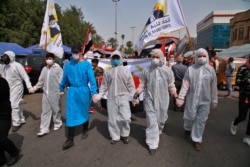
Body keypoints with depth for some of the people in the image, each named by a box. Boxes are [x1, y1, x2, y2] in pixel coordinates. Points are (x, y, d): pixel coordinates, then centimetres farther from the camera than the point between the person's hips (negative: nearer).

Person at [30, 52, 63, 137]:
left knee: (56, 109, 8)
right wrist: (35, 88, 14)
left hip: (55, 93, -6)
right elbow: (41, 80, 19)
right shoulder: (44, 69, 13)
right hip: (46, 94, 6)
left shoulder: (58, 69, -8)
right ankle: (44, 129, 13)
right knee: (45, 111, 7)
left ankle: (58, 123, 30)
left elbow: (61, 81, -15)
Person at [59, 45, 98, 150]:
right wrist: (61, 89, 21)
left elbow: (92, 79, -13)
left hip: (84, 91, -1)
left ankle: (85, 131, 39)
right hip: (72, 92, 2)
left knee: (84, 112, 15)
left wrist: (94, 93, -18)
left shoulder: (87, 64, -9)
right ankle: (70, 140, 7)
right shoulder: (68, 65, 0)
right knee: (71, 115, -1)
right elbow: (64, 78, 11)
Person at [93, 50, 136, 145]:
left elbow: (131, 85, 4)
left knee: (125, 118, -5)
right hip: (111, 98, 2)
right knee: (112, 119, 7)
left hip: (123, 97, -1)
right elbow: (104, 86, 9)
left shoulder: (126, 70, 5)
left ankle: (125, 135, 21)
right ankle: (115, 136, 25)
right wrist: (99, 95, -2)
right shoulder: (108, 72, 9)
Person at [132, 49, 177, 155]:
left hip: (163, 100, 1)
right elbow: (142, 85, 5)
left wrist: (177, 97, 9)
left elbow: (171, 86, 6)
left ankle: (158, 133, 47)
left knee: (161, 119, 17)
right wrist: (135, 96, 3)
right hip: (150, 100, -1)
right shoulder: (146, 71, -1)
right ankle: (152, 144, 10)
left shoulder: (167, 70, -2)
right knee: (152, 122, -1)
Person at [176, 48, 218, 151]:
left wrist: (214, 100, 6)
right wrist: (181, 97, -11)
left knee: (201, 120, 8)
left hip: (205, 101, 1)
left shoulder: (211, 70, -1)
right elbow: (185, 84, -7)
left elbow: (214, 87, 4)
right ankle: (187, 129, 44)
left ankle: (197, 140, 26)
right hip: (191, 99, -1)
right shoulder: (190, 69, -5)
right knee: (189, 117, 10)